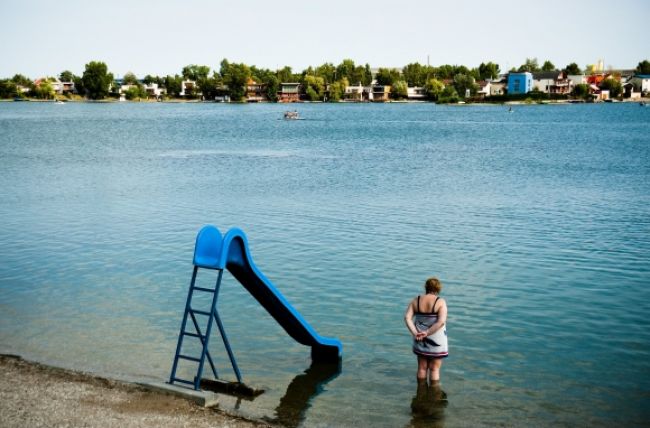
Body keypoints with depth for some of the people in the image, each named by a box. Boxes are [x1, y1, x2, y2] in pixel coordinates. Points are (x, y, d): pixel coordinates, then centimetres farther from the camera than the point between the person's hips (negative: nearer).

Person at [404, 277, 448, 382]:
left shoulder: (416, 300, -2)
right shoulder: (440, 302, -13)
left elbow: (407, 317, -11)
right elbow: (441, 322, -24)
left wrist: (415, 333, -17)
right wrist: (427, 333, -20)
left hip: (420, 339, 4)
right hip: (436, 341, -3)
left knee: (422, 367, 15)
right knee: (434, 369, 8)